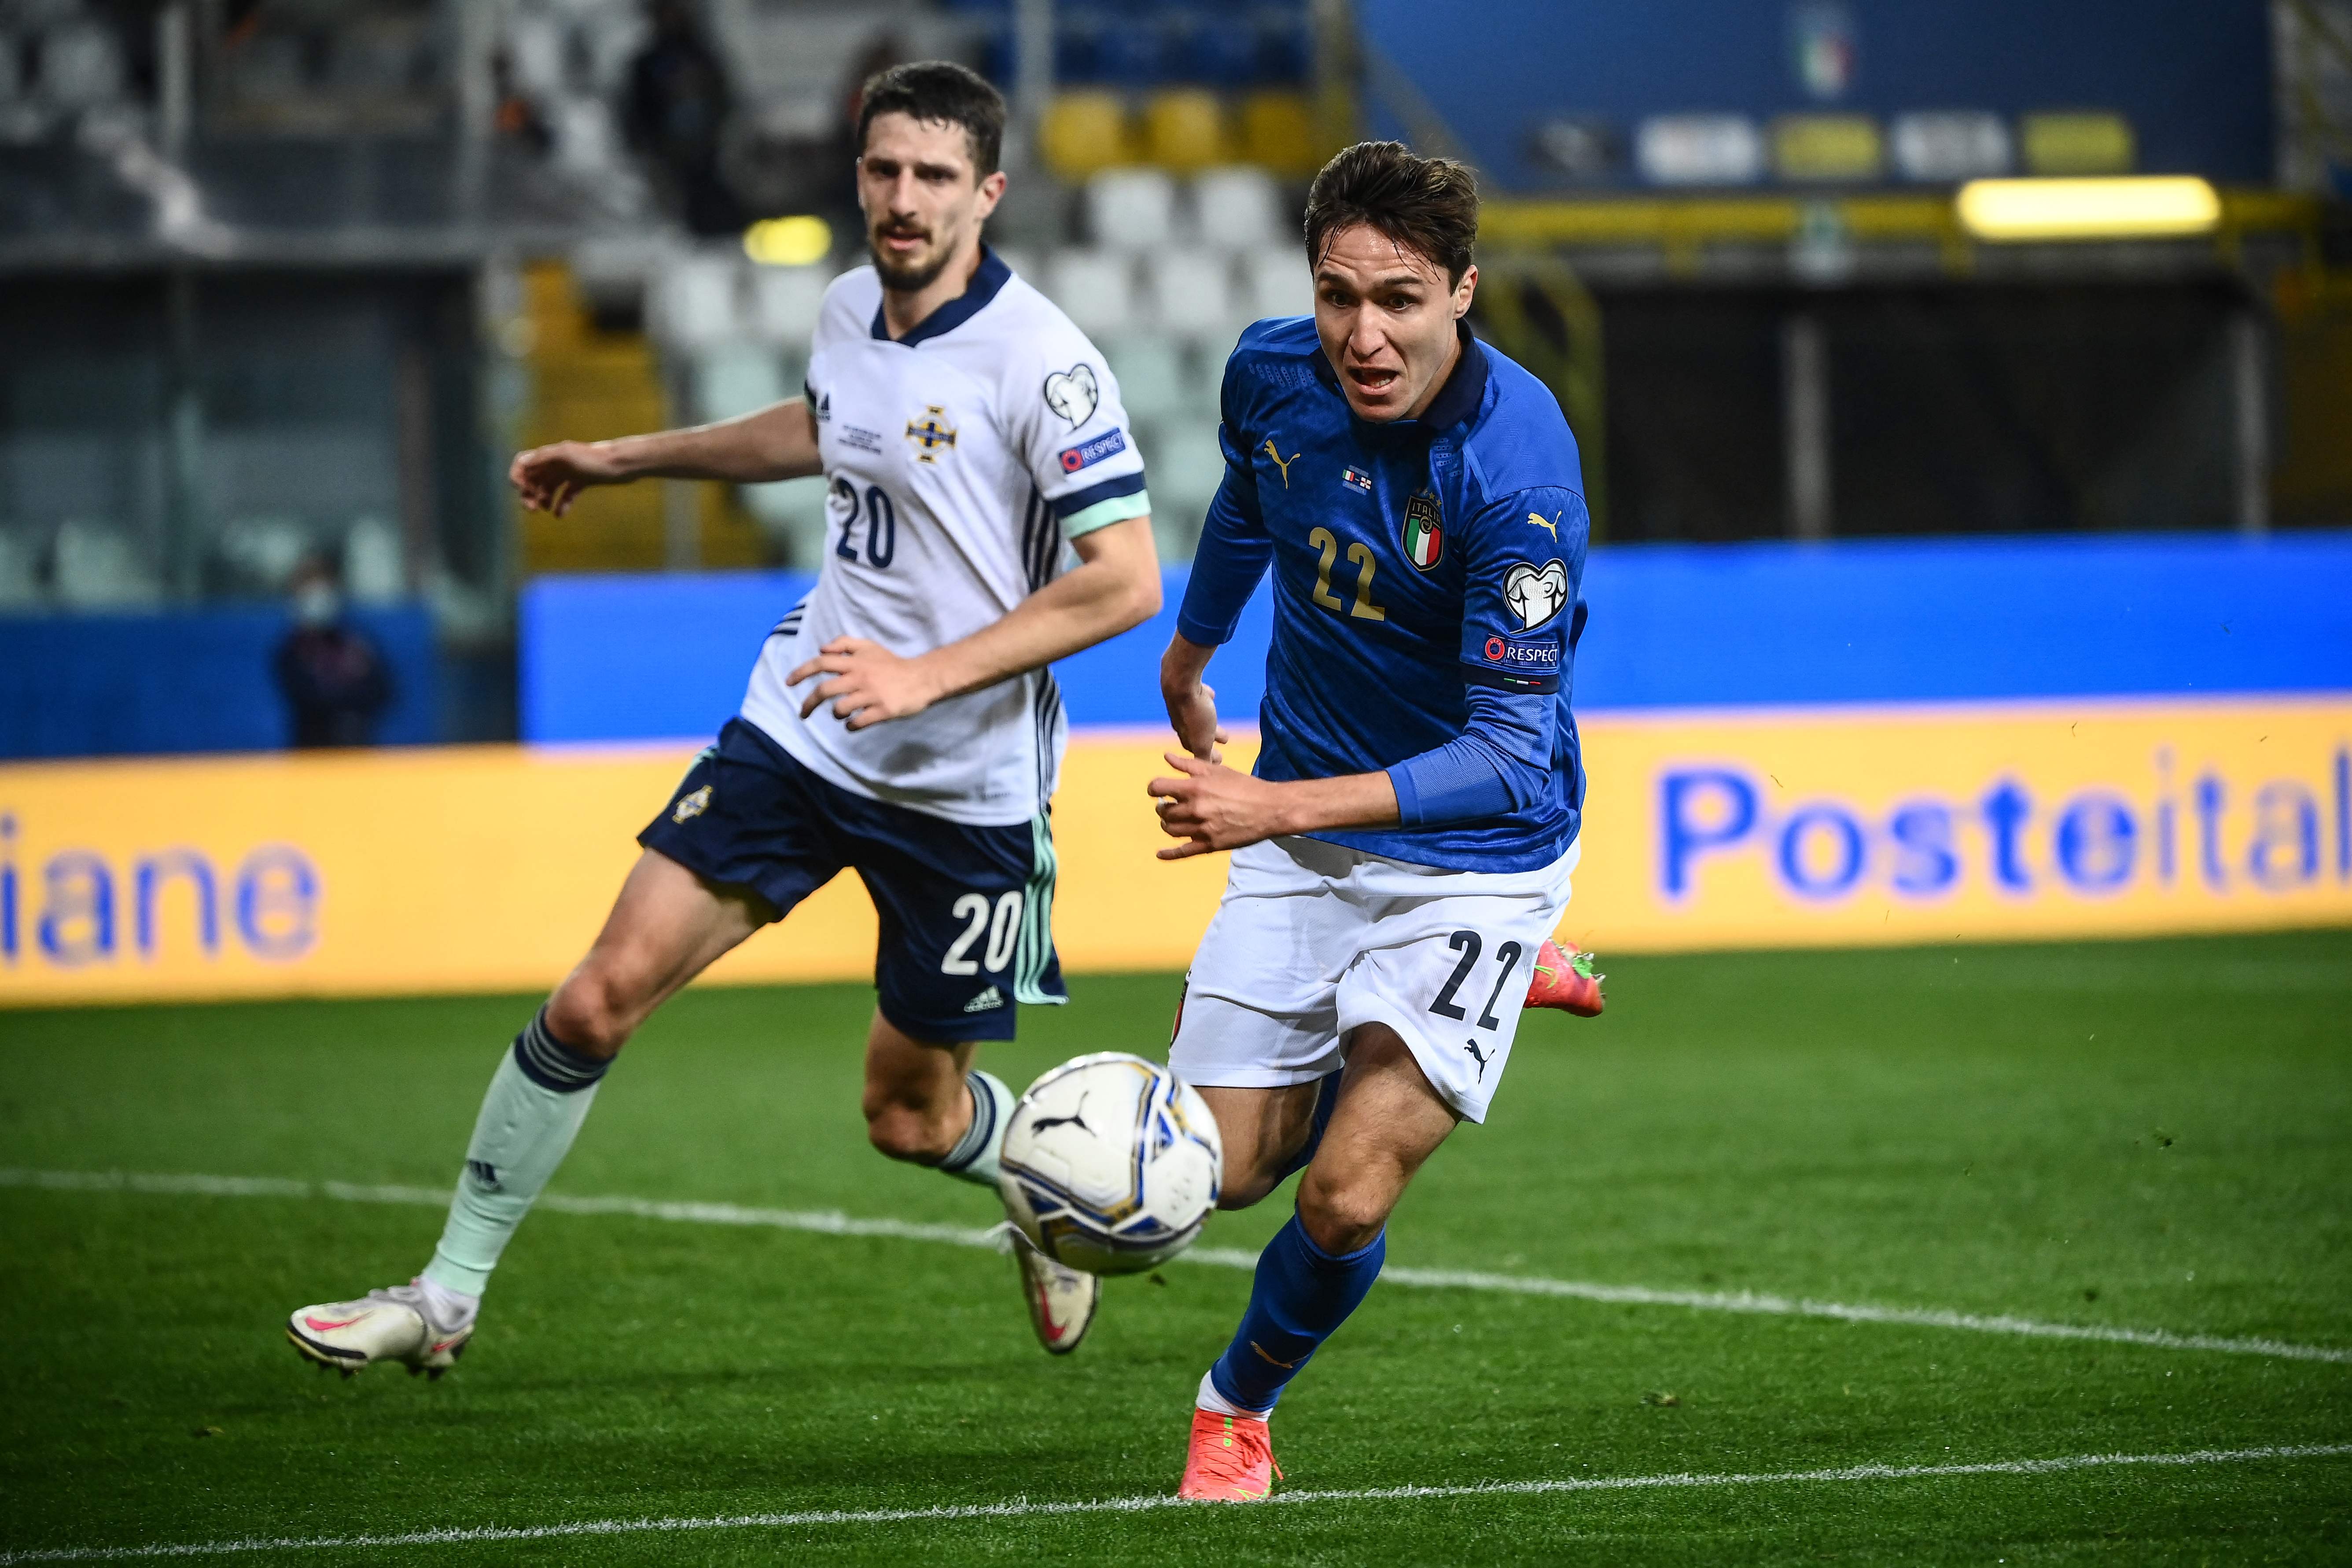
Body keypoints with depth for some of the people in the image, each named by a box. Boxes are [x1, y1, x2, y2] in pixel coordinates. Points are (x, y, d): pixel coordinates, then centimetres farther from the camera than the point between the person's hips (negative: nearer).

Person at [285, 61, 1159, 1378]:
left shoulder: (1040, 362, -18)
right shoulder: (848, 313, 3)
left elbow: (1127, 581, -22)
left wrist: (928, 674, -27)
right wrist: (632, 459, 31)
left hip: (966, 788, -5)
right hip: (801, 727, 5)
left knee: (912, 1116, 8)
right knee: (602, 997, -6)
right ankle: (449, 1293, 3)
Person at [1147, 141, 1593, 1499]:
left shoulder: (1517, 468, -29)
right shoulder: (1274, 374, -10)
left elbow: (1510, 751, -29)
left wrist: (1283, 807, -40)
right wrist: (1191, 655, 33)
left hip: (1473, 857, -5)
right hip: (1301, 831, 5)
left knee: (1348, 1198, -14)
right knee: (1226, 1171, 4)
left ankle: (1241, 1406, 18)